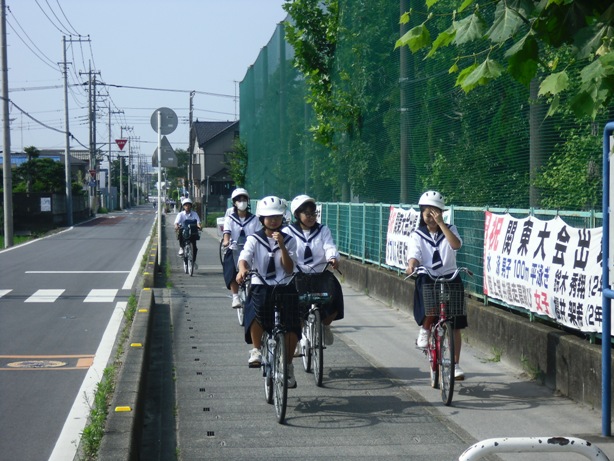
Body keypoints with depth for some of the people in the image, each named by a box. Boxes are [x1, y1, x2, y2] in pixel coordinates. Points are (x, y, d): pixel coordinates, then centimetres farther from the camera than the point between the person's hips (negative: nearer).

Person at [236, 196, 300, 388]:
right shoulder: (254, 239, 7)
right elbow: (244, 258, -11)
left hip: (284, 288, 2)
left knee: (292, 325, -14)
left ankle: (288, 365, 9)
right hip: (260, 287, -1)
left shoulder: (289, 240, 10)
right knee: (255, 313, -34)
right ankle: (256, 350, -10)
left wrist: (282, 246, -12)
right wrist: (242, 269, -34)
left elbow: (289, 269, -1)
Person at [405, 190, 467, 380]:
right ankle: (425, 329, -1)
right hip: (428, 279, -1)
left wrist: (440, 223, -20)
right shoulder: (417, 235, 5)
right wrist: (411, 265, -33)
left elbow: (456, 245, -16)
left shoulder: (449, 230, 5)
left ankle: (455, 365, 12)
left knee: (455, 326, 2)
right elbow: (414, 254, -10)